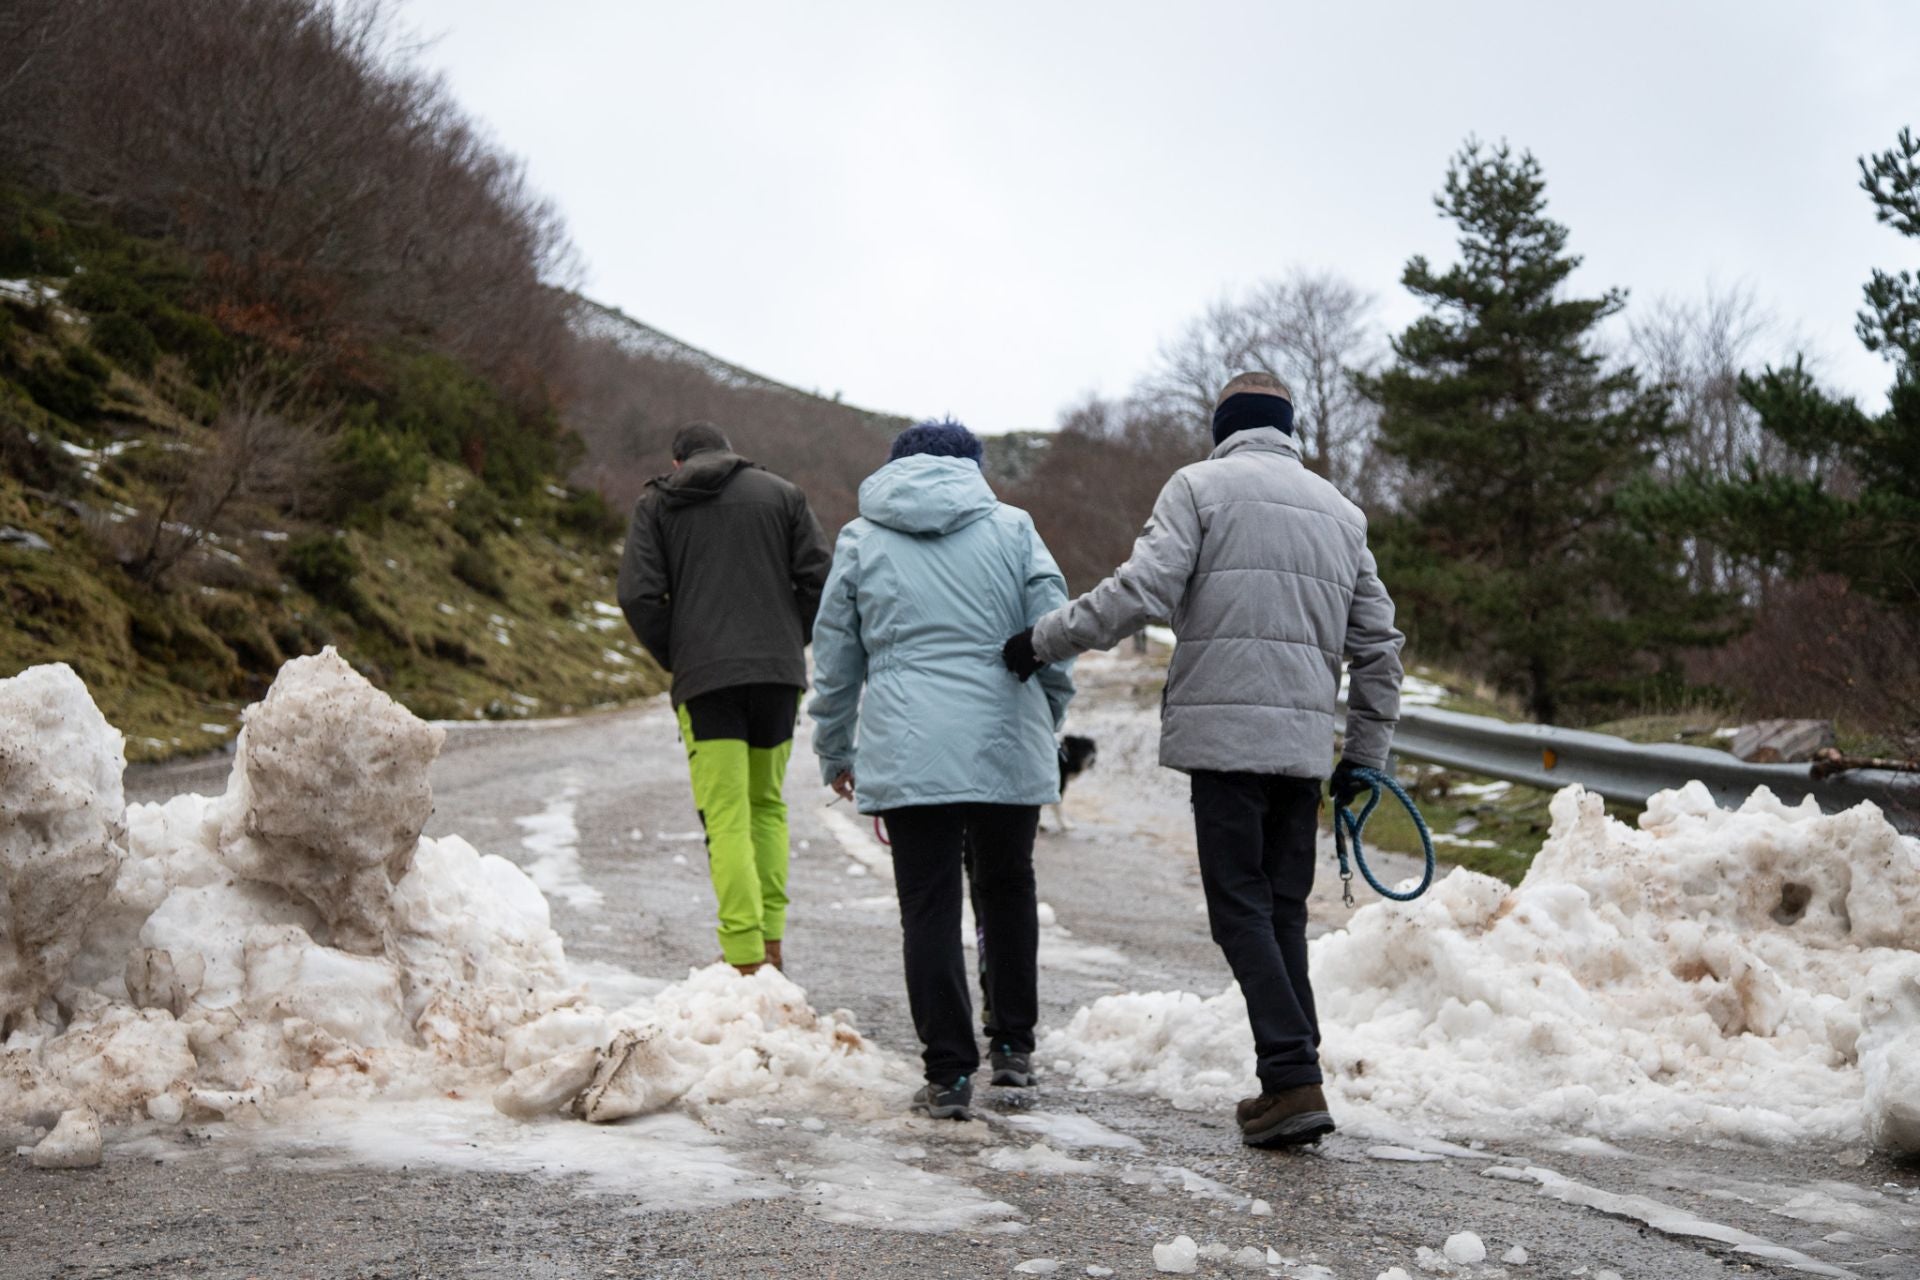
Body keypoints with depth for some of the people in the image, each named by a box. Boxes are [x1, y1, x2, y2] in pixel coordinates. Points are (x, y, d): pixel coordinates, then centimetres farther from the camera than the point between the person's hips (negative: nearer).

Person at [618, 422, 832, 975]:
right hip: (779, 673, 2)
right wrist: (789, 644, 12)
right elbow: (819, 579, 2)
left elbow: (638, 596, -3)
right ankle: (771, 939, 14)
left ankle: (744, 958, -12)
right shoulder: (781, 493, 13)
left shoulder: (655, 504, 10)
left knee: (727, 820, -3)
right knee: (767, 803, 18)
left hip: (704, 680, -2)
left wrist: (675, 660, 8)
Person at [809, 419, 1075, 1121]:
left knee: (930, 908, 2)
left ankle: (949, 1074, 0)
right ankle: (1013, 1045, 25)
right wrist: (1049, 721, 20)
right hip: (1009, 748, 1)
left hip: (909, 754, -1)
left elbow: (835, 660, 13)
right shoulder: (1012, 528, 7)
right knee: (1008, 891, 18)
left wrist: (835, 752, 23)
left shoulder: (860, 540, 10)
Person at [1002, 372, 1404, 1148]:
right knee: (1284, 913, 12)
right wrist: (1366, 754, 26)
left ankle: (1294, 1082, -11)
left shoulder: (1201, 485, 2)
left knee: (1242, 910, -4)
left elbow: (1143, 591, -12)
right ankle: (1291, 1080, 11)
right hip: (1306, 741, 5)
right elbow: (1377, 644, 19)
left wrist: (1046, 640, -2)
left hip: (1227, 733, -5)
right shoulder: (1340, 510, 19)